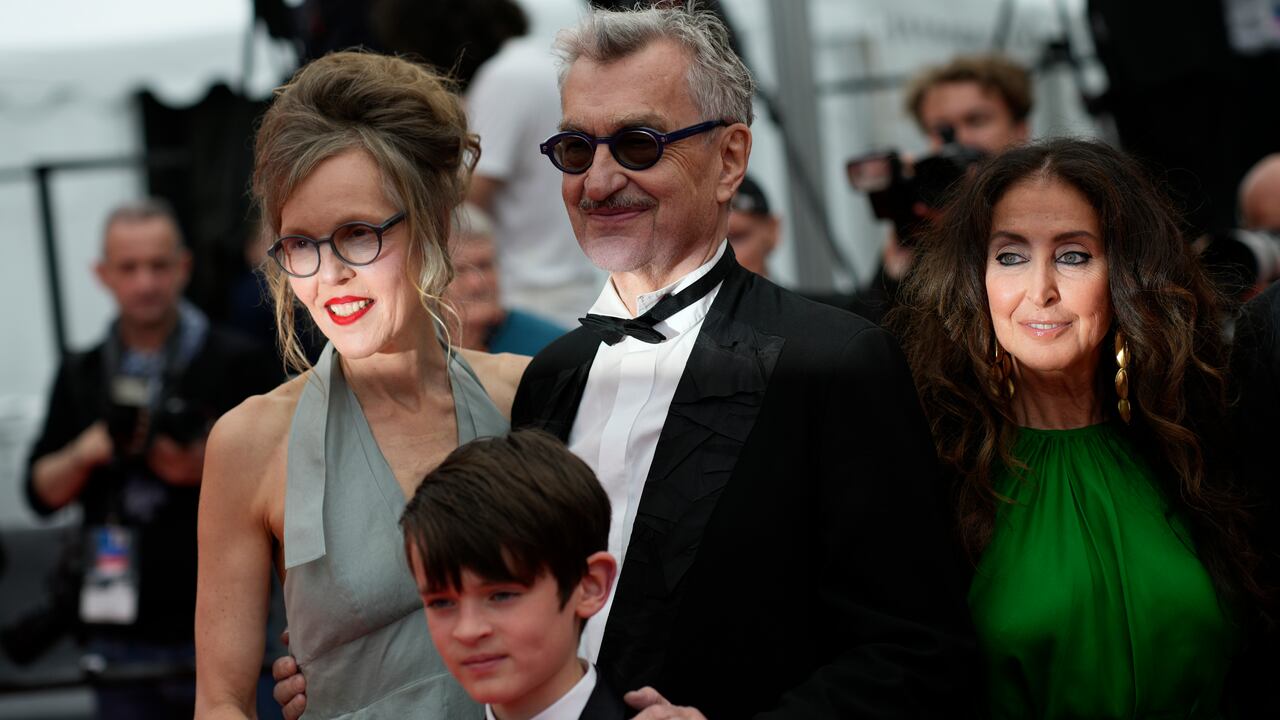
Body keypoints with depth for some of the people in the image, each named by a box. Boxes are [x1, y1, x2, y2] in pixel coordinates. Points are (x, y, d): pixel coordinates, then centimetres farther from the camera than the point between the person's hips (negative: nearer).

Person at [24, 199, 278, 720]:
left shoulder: (237, 365, 0)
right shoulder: (81, 375, 12)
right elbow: (41, 494, 12)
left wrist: (208, 470, -17)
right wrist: (82, 456, -8)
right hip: (121, 634, 4)